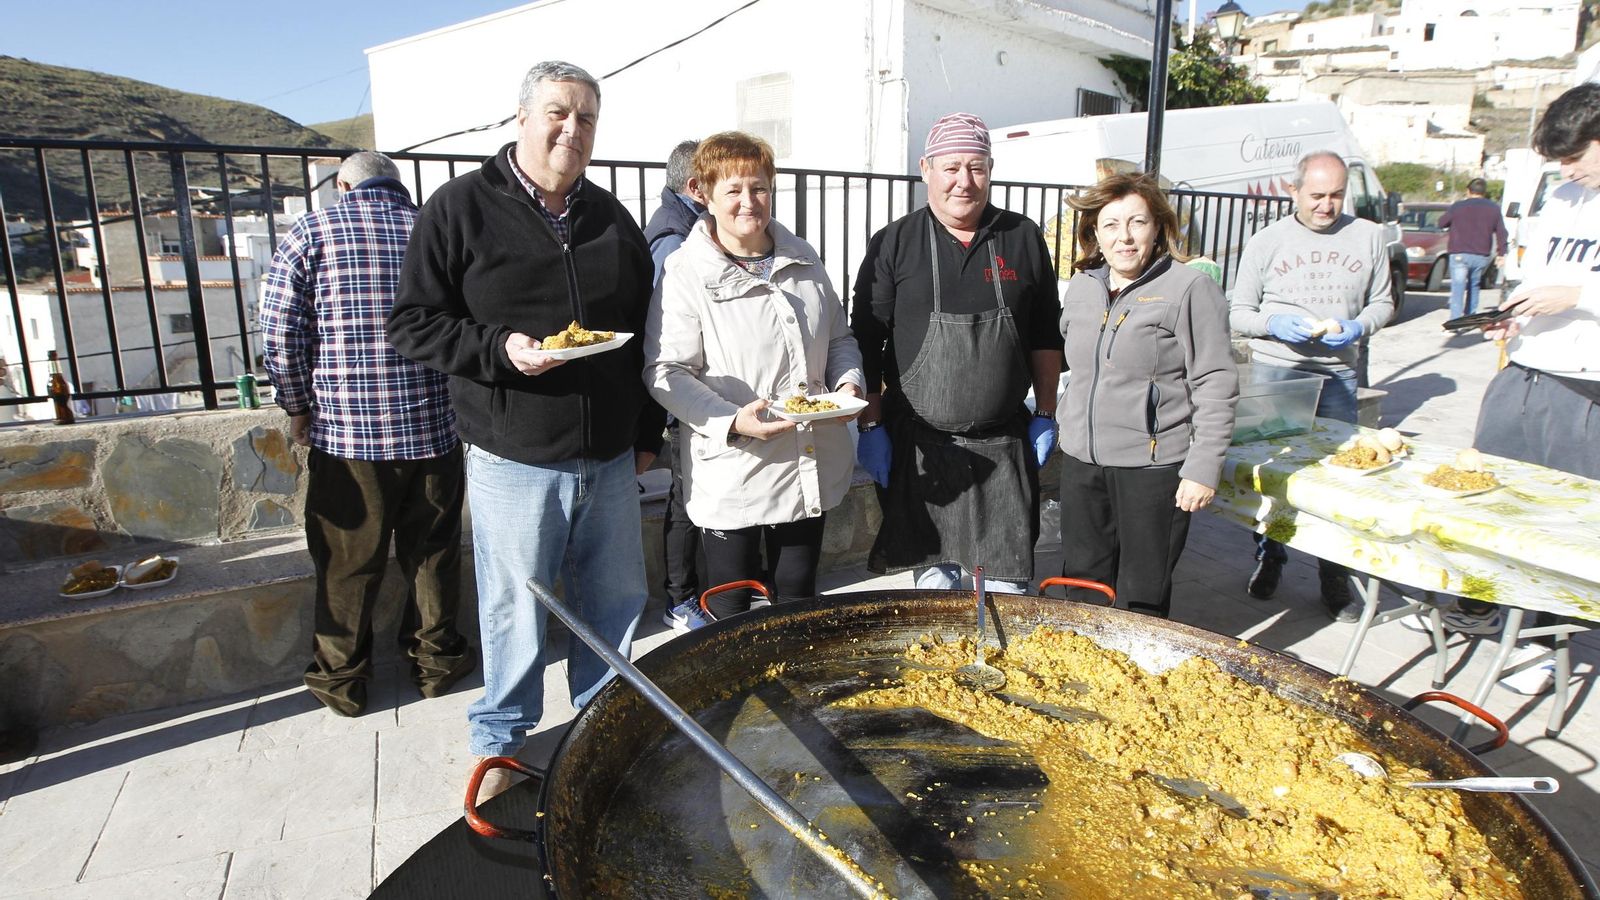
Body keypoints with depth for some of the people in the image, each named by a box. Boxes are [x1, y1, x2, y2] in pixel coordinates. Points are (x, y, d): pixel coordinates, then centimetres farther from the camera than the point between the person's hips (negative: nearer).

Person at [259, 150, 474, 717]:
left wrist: (298, 408, 5)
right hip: (433, 426, 2)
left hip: (345, 429, -1)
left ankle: (341, 678, 24)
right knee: (432, 550, 15)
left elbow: (279, 332, -6)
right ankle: (436, 658, 28)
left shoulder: (314, 231, 0)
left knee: (348, 562, 11)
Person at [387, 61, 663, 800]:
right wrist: (500, 349, -21)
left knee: (615, 601, 15)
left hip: (610, 459, 5)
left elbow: (645, 331, 15)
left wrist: (648, 432, 12)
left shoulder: (610, 217, 10)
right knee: (515, 611, 8)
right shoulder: (461, 206, -4)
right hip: (514, 460, -4)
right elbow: (412, 323, -4)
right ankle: (500, 739, 32)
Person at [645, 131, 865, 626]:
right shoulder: (686, 272, -10)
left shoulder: (804, 260, 8)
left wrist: (849, 383, -2)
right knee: (729, 610, 9)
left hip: (811, 468, 5)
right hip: (732, 473, -5)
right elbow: (665, 372, -13)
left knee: (798, 605, 19)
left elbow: (839, 337, 18)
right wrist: (732, 420, -26)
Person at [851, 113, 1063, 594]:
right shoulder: (893, 245, -1)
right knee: (933, 574, 10)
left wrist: (1046, 416, 9)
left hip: (1004, 442, 2)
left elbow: (1045, 337, 11)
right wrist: (870, 425, -5)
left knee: (1009, 580, 7)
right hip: (920, 443, -1)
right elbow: (865, 344, -1)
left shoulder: (1024, 238, 5)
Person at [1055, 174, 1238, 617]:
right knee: (1083, 581, 15)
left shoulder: (1190, 288, -9)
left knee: (1141, 597, 4)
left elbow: (1216, 385, -10)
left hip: (1153, 464, -6)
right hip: (1082, 460, 6)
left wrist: (1203, 468, -14)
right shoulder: (1082, 286, 10)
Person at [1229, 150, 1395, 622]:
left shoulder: (1368, 237, 5)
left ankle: (1335, 576, 17)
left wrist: (1359, 327, -9)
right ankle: (1269, 558, 26)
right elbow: (1238, 312, 3)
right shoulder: (1266, 241, 1)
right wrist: (1274, 324, -17)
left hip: (1337, 375, 1)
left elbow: (1382, 302, 12)